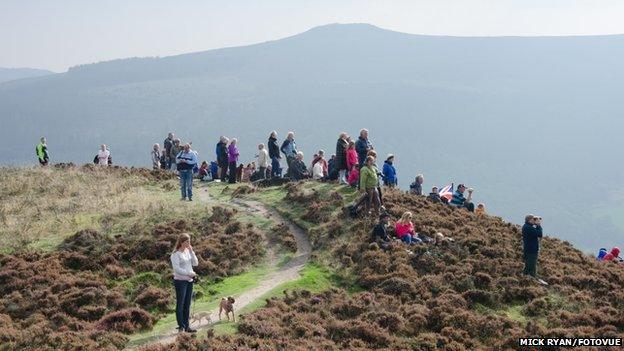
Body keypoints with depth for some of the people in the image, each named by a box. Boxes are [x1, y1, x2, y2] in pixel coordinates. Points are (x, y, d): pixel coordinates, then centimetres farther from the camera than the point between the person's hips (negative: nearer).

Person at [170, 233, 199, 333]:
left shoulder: (188, 251, 12)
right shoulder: (176, 254, -9)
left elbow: (195, 263, 7)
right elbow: (176, 268, -17)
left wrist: (191, 251, -2)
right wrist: (189, 273, -19)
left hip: (189, 281, 7)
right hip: (180, 281, -7)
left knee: (187, 304, 8)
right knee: (180, 304, -2)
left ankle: (187, 326, 11)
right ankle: (181, 326, 2)